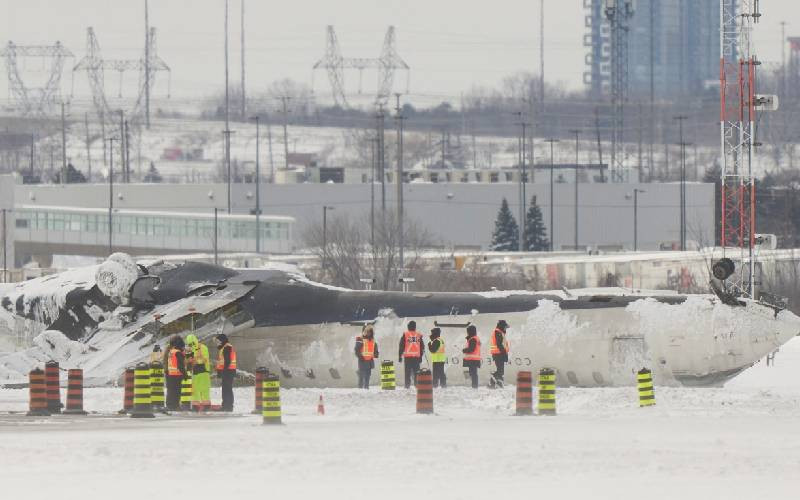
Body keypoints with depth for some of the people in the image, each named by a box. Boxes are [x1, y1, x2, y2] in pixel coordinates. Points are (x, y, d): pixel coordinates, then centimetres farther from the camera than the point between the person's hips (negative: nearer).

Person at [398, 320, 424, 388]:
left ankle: (407, 385, -4)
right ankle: (417, 384, 1)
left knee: (408, 372, 0)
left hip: (407, 357, -2)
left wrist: (400, 356, 5)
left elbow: (401, 346, -1)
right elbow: (422, 347, 11)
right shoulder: (419, 335, 6)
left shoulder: (405, 335, -2)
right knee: (416, 372, 5)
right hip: (417, 357, 2)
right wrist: (421, 356, 19)